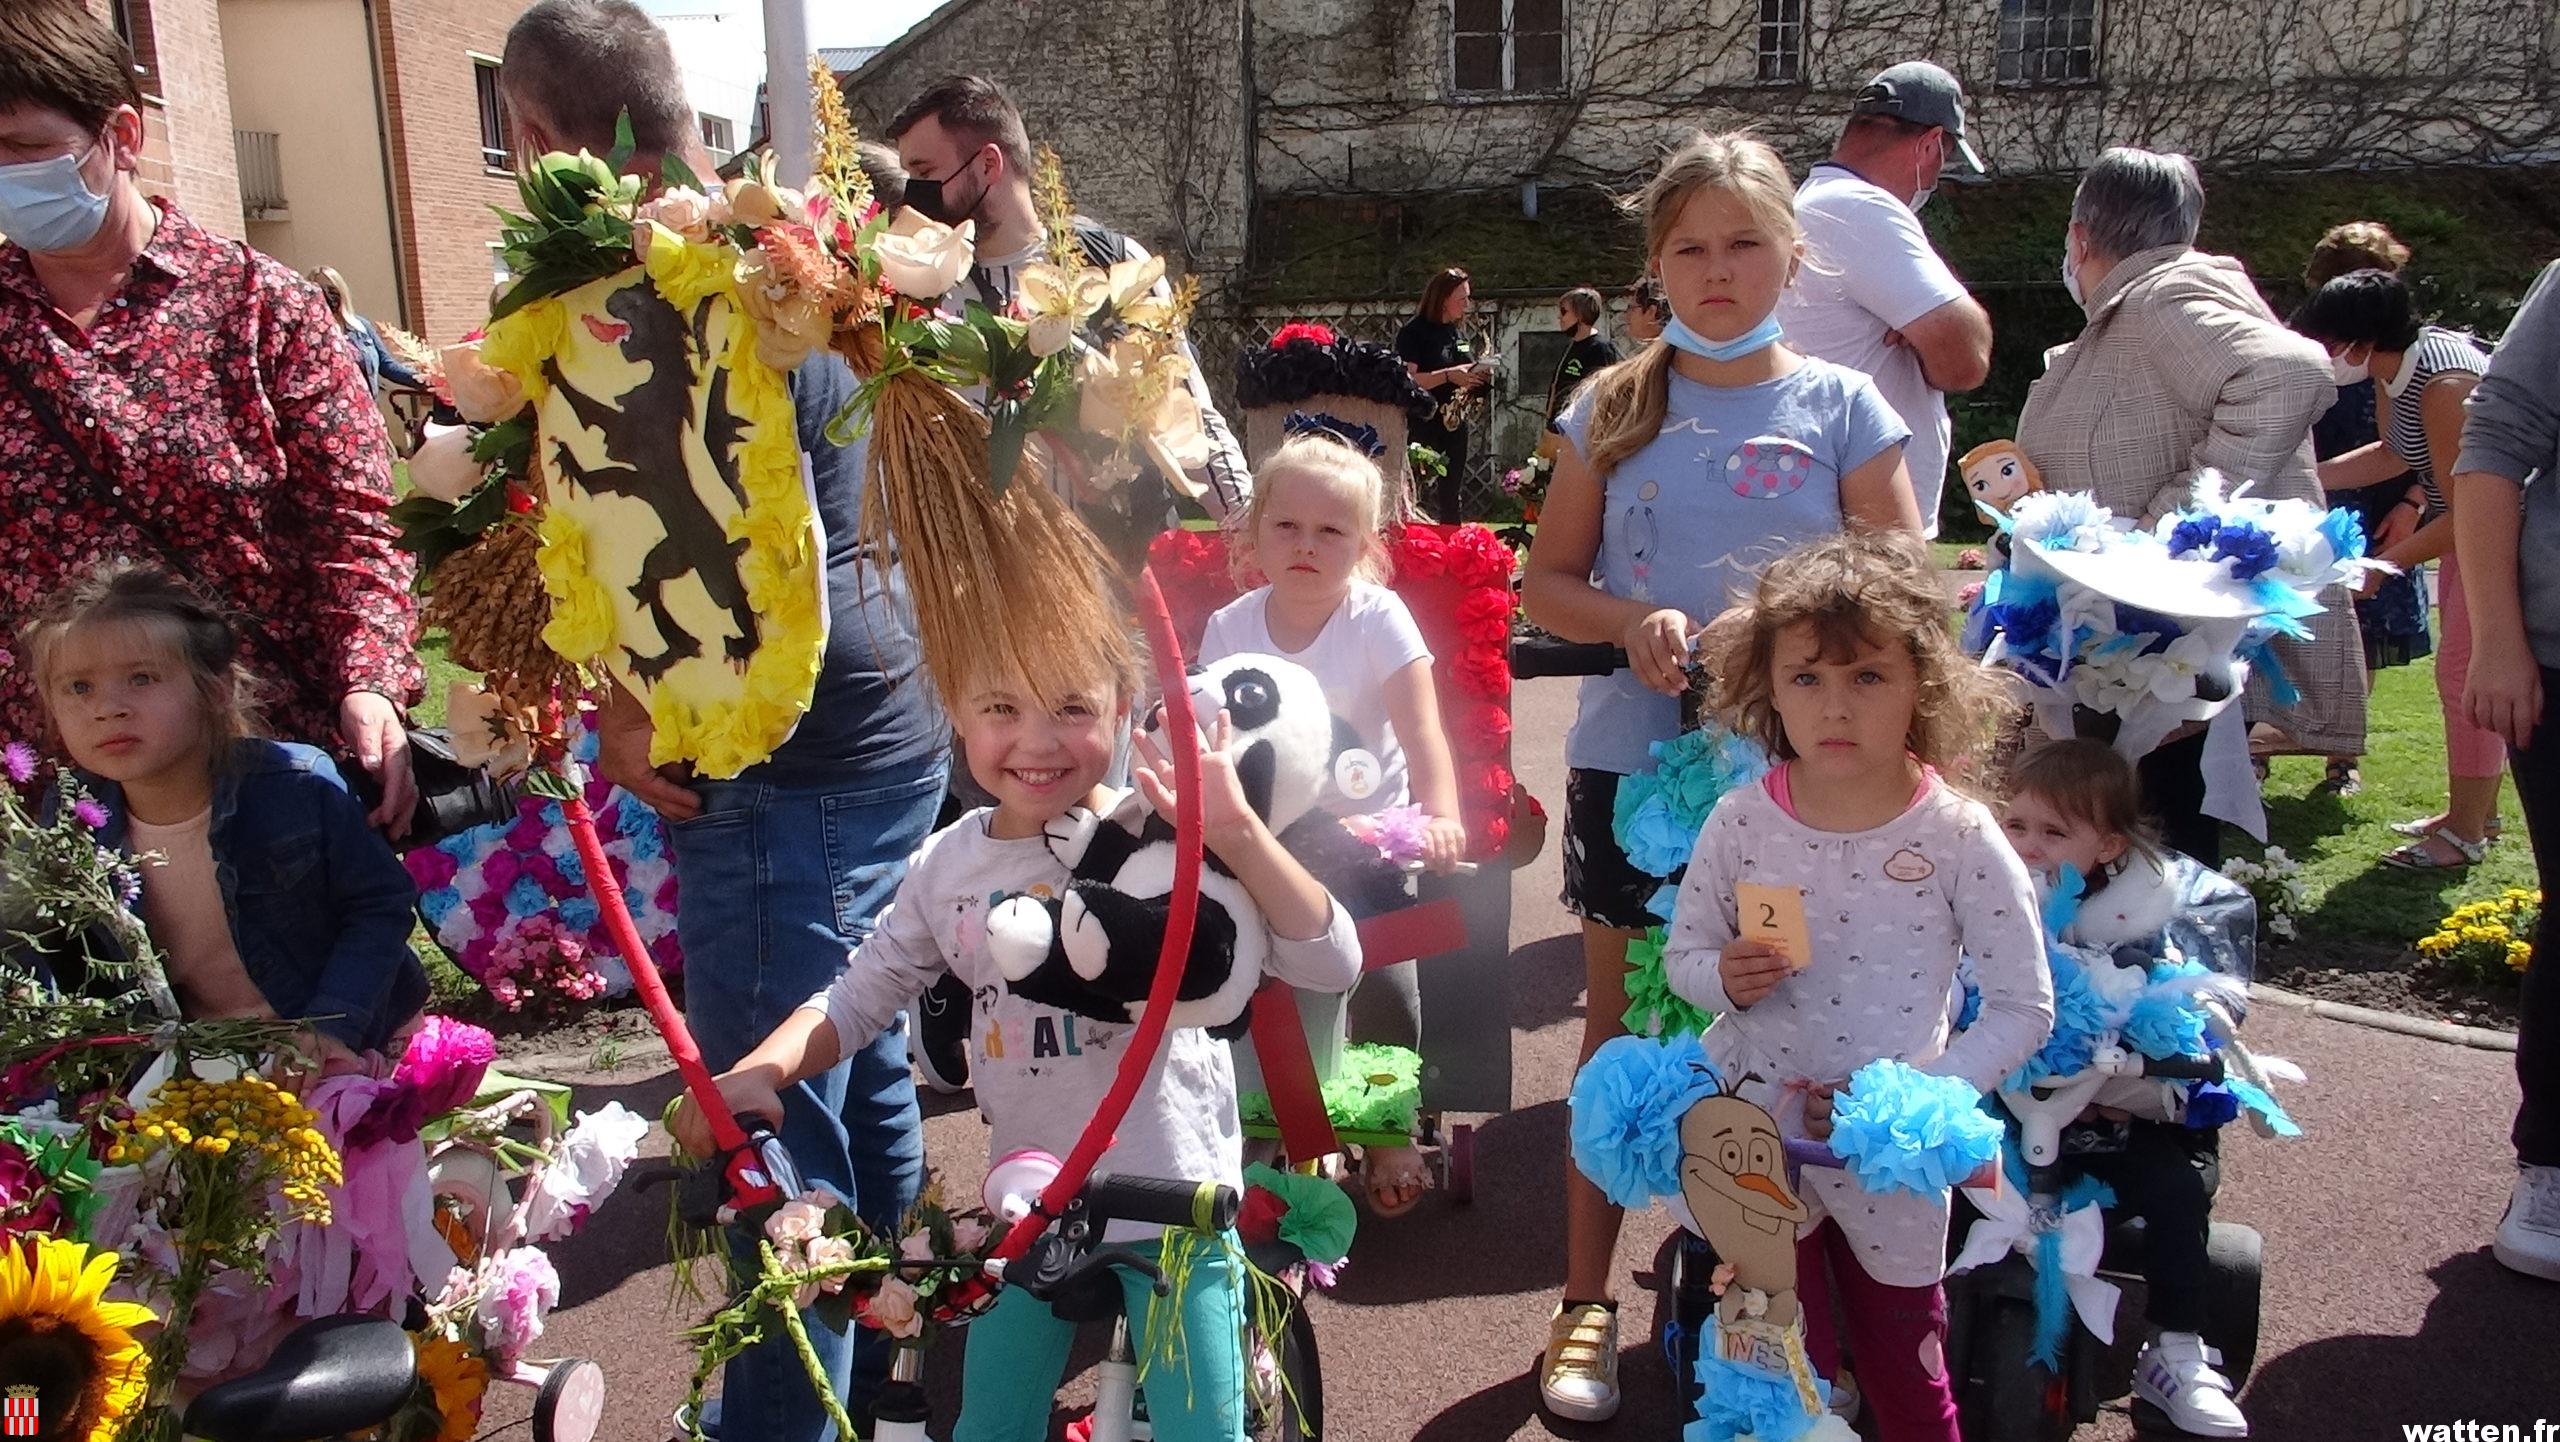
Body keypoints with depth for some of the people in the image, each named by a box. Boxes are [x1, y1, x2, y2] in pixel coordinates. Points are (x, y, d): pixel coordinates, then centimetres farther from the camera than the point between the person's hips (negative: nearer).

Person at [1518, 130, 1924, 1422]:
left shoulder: (1840, 405, 2)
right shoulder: (1615, 408, 5)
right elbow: (1545, 581, 6)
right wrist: (1631, 621, -14)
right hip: (1631, 754, 1)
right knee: (1622, 1020, 8)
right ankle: (1586, 1302, 20)